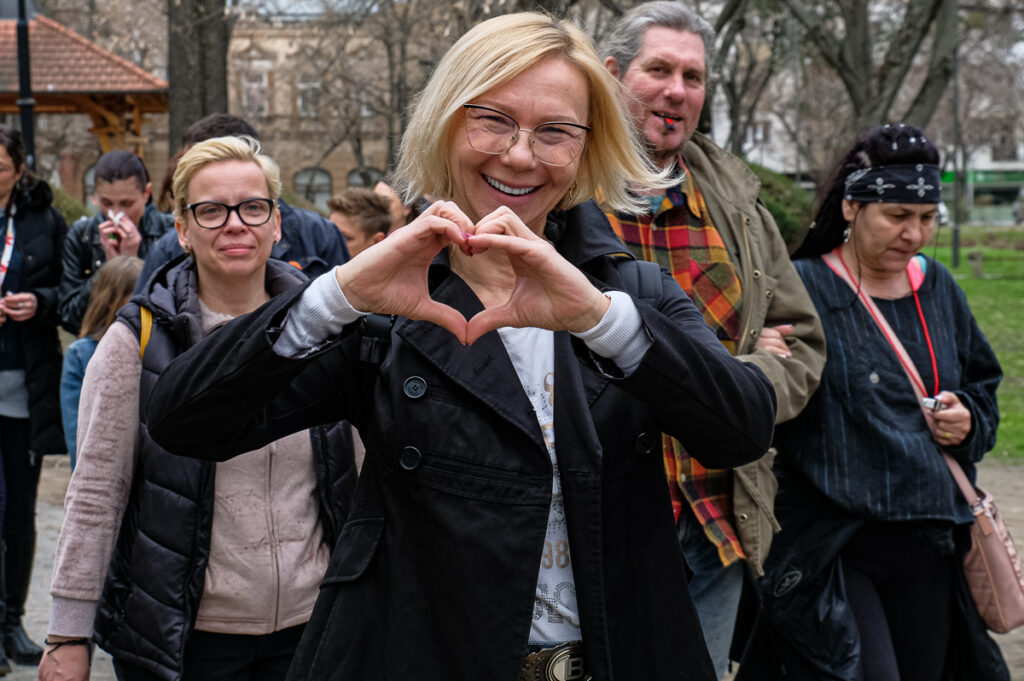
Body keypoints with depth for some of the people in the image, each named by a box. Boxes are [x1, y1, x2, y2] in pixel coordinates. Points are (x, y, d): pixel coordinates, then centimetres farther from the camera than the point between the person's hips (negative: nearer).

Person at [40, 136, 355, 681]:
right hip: (183, 636, -2)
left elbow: (361, 477, 11)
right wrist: (68, 636, -7)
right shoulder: (138, 340, -5)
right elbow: (94, 496, -5)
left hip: (308, 622, 3)